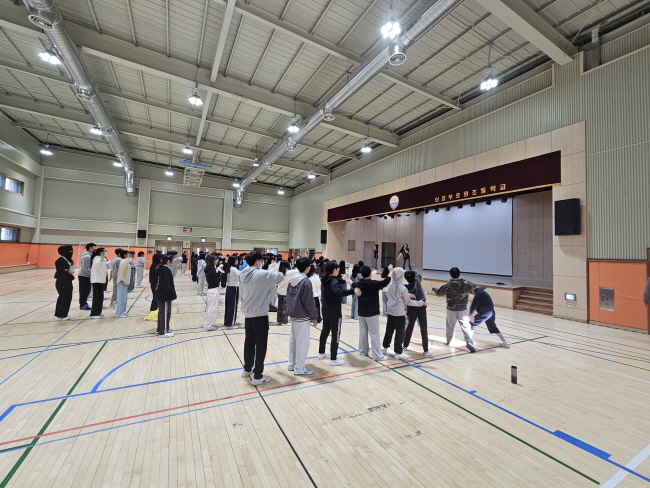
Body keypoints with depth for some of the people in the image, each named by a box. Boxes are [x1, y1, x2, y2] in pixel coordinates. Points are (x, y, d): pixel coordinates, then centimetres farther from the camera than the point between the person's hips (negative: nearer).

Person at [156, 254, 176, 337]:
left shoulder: (162, 269, 11)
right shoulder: (166, 270, -20)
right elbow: (167, 284, -24)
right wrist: (171, 294, -19)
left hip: (161, 294, 11)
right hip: (165, 295, -11)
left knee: (161, 312, 18)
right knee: (165, 313, -3)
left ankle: (161, 329, 30)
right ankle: (163, 332, 4)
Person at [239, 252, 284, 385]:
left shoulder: (243, 276, 6)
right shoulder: (262, 274, -16)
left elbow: (243, 294, 14)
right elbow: (281, 276, -8)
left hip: (248, 313, 8)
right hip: (260, 314, -7)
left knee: (249, 342, 20)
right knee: (261, 344, 3)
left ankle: (247, 369, 35)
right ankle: (258, 376, 11)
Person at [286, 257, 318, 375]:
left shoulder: (292, 279, 6)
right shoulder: (306, 281, -19)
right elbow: (309, 302, -18)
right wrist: (314, 317, -9)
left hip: (293, 315, 9)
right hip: (302, 316, -8)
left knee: (293, 340, 17)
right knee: (302, 342, 2)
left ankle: (292, 364, 28)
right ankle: (299, 368, 12)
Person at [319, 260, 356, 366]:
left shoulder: (324, 280, 6)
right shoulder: (333, 281, -22)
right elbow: (339, 292, -42)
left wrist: (343, 280, 21)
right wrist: (352, 290, -49)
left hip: (326, 311, 9)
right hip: (334, 313, -9)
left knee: (325, 331, 21)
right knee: (336, 335, 1)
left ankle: (321, 353, 35)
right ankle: (333, 359, 8)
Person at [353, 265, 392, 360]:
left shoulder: (358, 284, 0)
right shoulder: (374, 284, -19)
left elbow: (353, 285, 22)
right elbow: (387, 281, -20)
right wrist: (391, 271, -3)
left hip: (361, 312, 6)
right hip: (372, 313, -6)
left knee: (363, 332, 16)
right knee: (374, 334, -1)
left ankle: (363, 351, 27)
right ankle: (377, 355, 3)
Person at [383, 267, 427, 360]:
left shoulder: (390, 285, 0)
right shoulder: (403, 288, -19)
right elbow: (408, 302, -9)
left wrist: (408, 295, 12)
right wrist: (422, 303, -2)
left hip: (390, 312, 6)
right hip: (399, 313, -6)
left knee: (389, 330, 16)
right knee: (400, 333, 5)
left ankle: (385, 348, 28)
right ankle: (398, 353, 12)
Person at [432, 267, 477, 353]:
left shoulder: (448, 285, -13)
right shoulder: (465, 283, -7)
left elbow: (439, 293, 0)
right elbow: (474, 286, 16)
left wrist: (434, 289, 21)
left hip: (451, 309, 0)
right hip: (463, 309, 0)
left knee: (450, 325, 17)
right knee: (465, 325, -2)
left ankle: (449, 341, 32)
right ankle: (469, 342, -18)